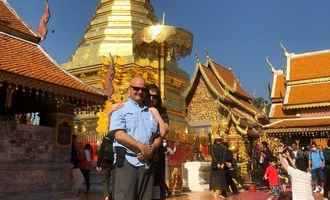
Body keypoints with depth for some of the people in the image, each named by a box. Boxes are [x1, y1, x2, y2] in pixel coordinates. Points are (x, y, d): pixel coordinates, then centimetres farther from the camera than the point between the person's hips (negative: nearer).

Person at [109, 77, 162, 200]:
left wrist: (151, 149, -6)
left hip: (147, 164, 5)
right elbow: (119, 135, -10)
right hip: (126, 162, -5)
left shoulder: (151, 113, 19)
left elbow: (158, 137, 16)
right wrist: (141, 147, -16)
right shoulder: (120, 109, 3)